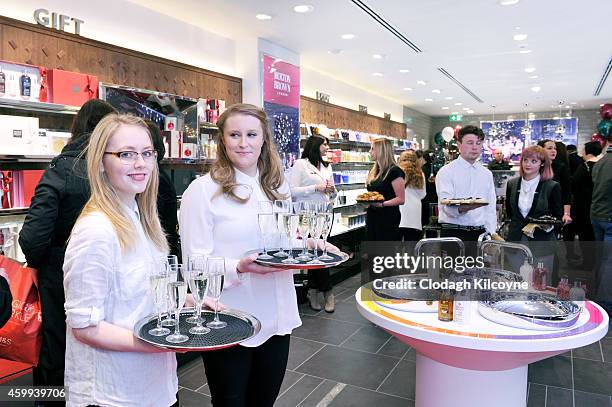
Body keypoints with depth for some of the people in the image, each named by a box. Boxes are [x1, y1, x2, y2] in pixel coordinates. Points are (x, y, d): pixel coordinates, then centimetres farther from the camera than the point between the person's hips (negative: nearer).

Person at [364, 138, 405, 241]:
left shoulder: (394, 171, -11)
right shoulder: (373, 171, 13)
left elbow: (401, 199, -15)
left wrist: (382, 204, -26)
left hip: (388, 218, -8)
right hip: (372, 217, 8)